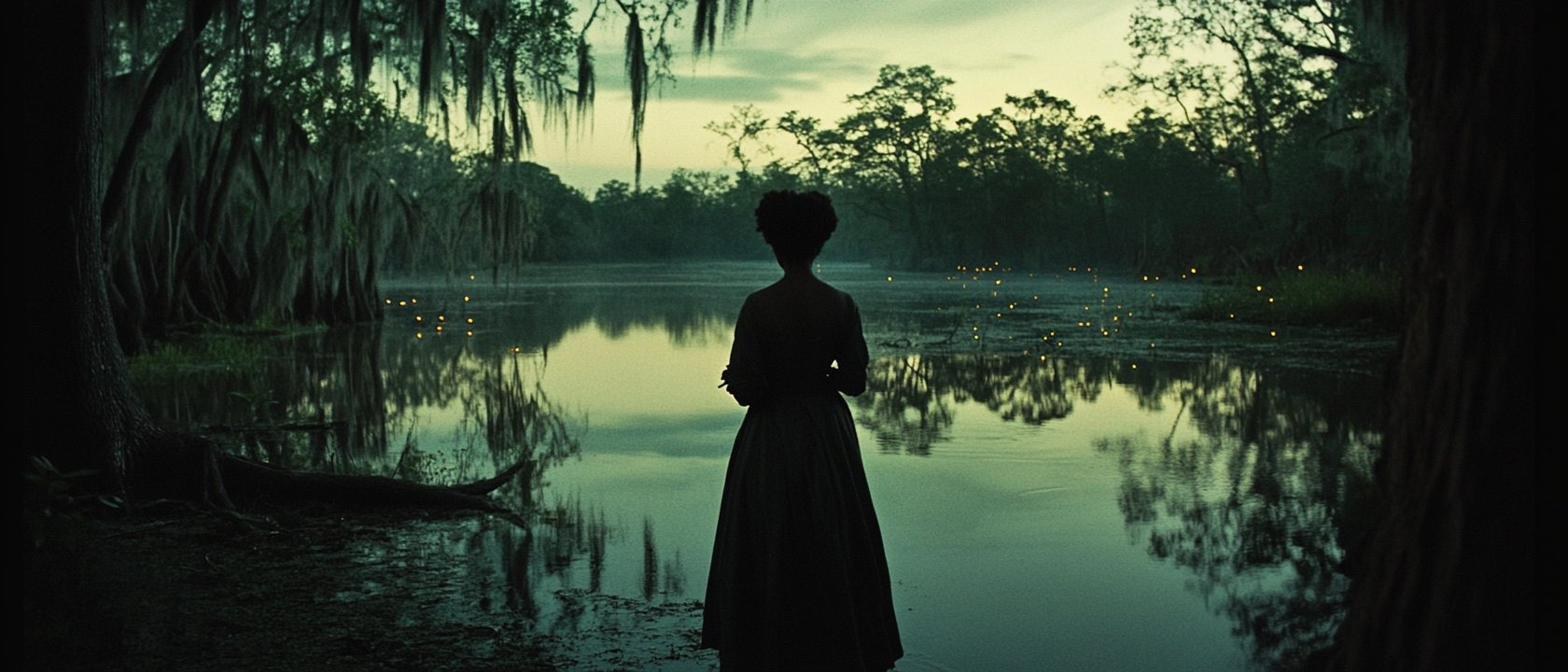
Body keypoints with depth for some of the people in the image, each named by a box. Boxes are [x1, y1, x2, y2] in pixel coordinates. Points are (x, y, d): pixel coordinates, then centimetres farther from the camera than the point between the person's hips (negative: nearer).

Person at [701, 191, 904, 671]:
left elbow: (746, 389, -15)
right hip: (828, 440, 3)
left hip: (770, 443, -2)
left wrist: (737, 379, 6)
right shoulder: (841, 305, -7)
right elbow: (855, 382, -2)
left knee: (769, 555, 11)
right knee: (832, 550, 17)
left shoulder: (758, 306, -15)